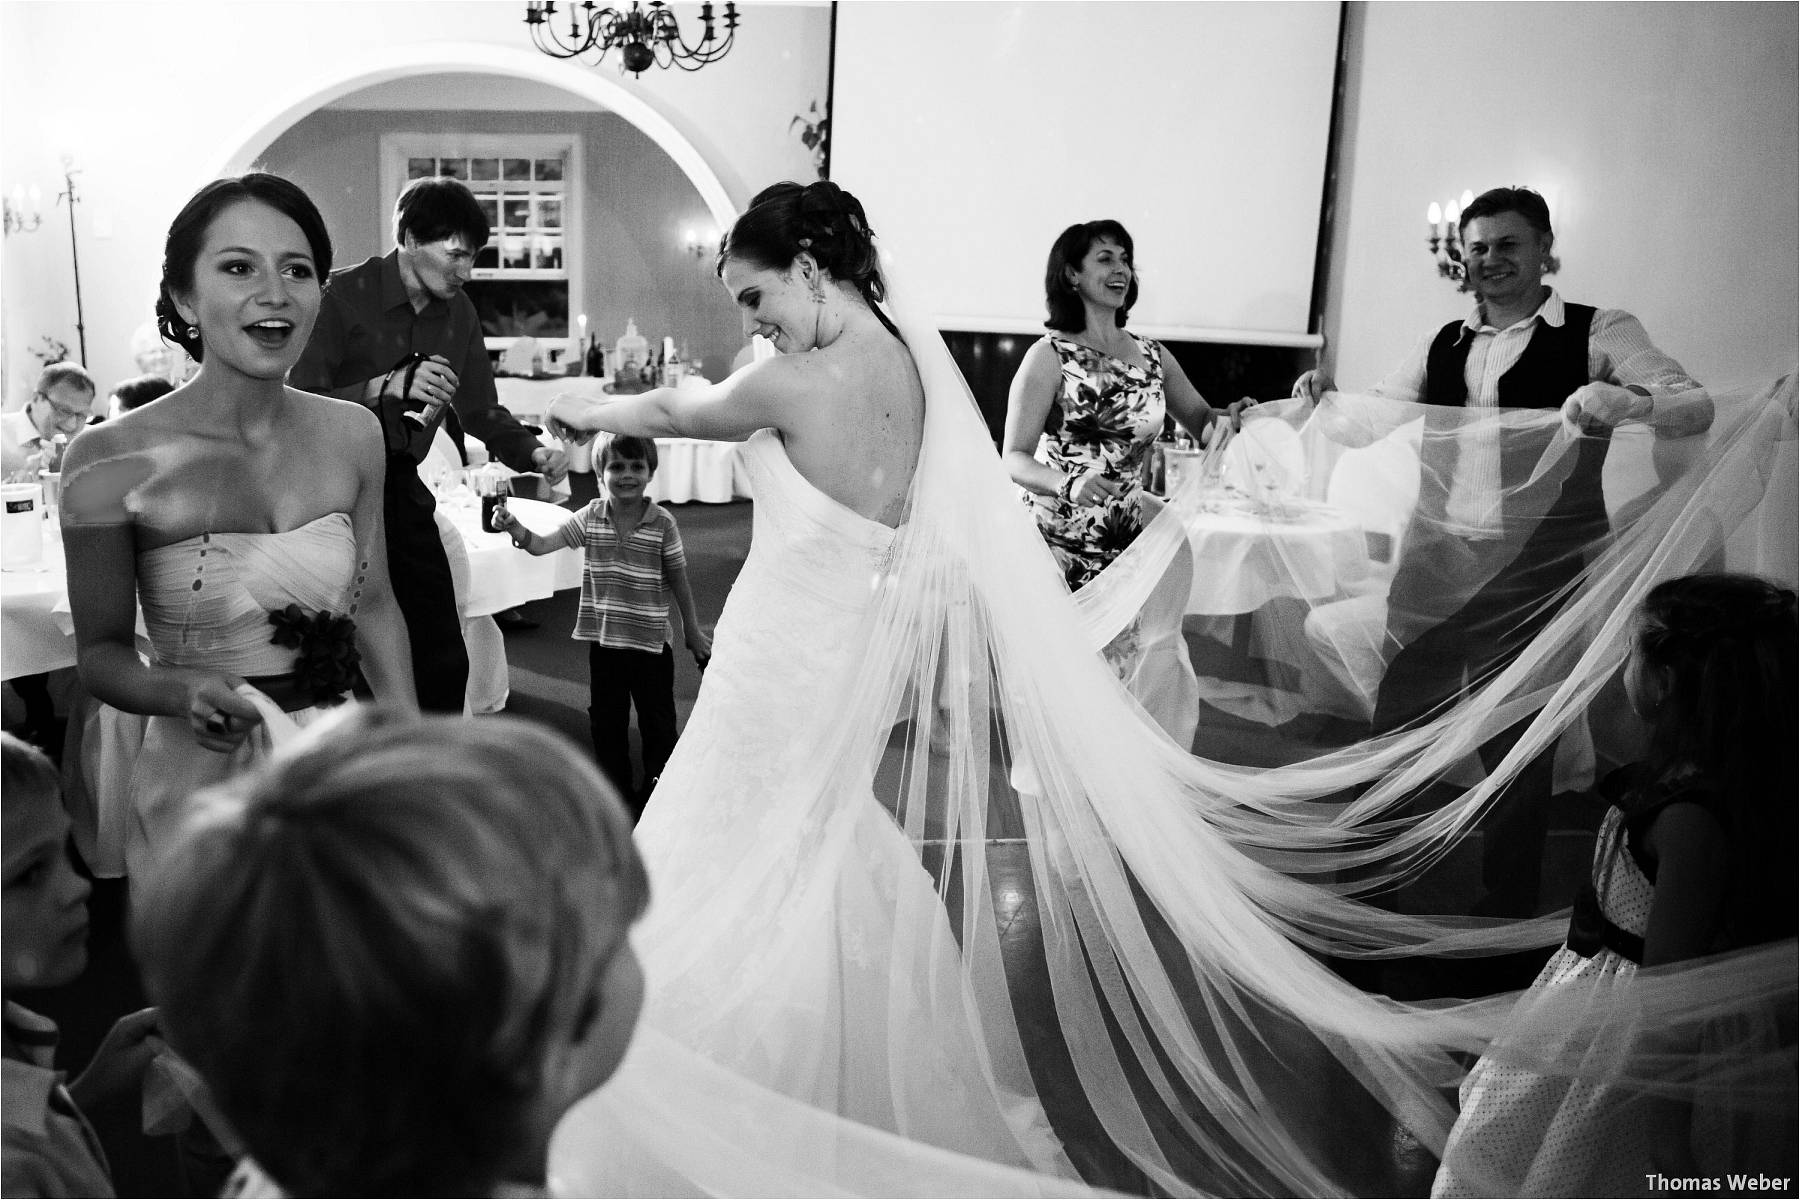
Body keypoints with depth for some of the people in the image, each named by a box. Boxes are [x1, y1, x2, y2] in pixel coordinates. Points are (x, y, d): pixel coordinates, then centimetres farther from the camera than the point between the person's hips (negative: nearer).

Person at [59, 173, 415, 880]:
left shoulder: (353, 434, -3)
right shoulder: (113, 457, -13)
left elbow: (374, 606, 6)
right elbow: (101, 650, -4)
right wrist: (185, 694, -25)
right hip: (200, 783, -3)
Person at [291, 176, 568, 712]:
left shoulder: (458, 314, 5)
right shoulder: (344, 296, -13)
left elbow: (479, 410, 14)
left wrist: (534, 453, -3)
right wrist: (388, 387, -30)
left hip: (402, 488, 6)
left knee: (444, 657, 7)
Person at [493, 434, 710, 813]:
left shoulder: (662, 523, -11)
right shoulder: (591, 518, -5)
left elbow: (678, 580, -2)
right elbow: (542, 544, -9)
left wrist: (692, 630, 5)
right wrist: (513, 527, -29)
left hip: (649, 639, -2)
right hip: (603, 638, 3)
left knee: (656, 717, 10)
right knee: (606, 717, 14)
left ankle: (658, 785, 30)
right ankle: (616, 790, 31)